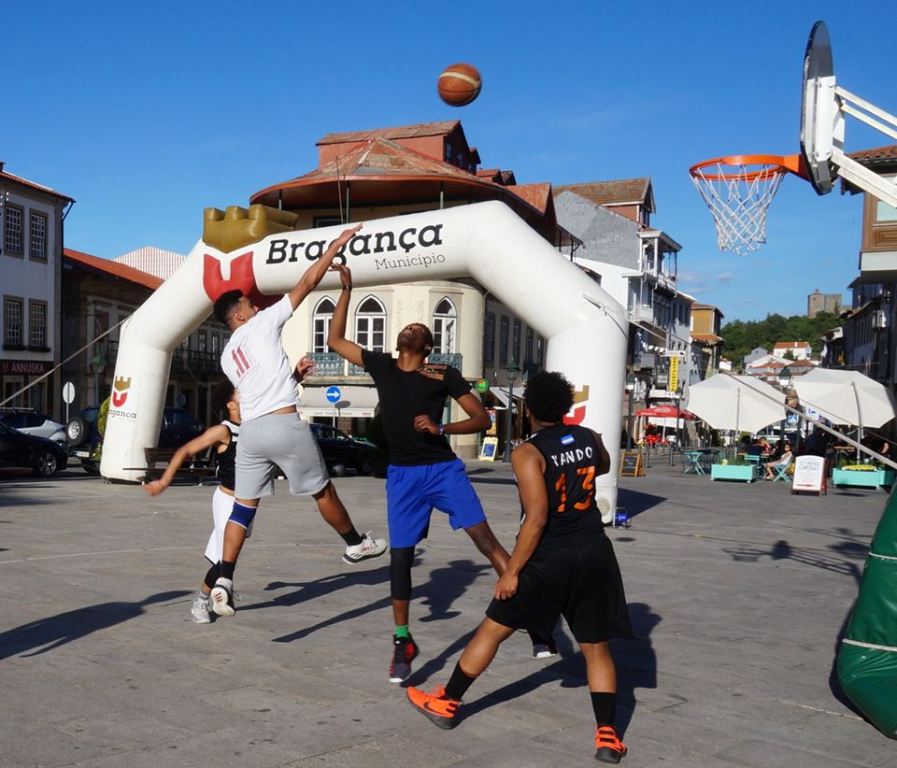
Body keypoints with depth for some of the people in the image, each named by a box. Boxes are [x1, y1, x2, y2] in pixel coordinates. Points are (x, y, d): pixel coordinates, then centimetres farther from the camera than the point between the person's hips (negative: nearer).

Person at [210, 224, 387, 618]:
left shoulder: (227, 355, 20)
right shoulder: (263, 323, 2)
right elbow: (306, 284, 1)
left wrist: (291, 374, 33)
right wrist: (334, 247, 7)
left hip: (250, 429, 6)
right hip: (284, 424, -6)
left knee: (243, 505, 7)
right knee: (322, 490, 12)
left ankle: (224, 580, -3)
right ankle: (355, 544, 30)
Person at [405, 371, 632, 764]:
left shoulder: (528, 453, -13)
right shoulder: (590, 438, 3)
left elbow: (537, 519, -19)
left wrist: (511, 571, -13)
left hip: (550, 559, -4)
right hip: (594, 554, 4)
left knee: (492, 629, 12)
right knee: (596, 647, 13)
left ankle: (447, 703, 25)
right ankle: (607, 736, 9)